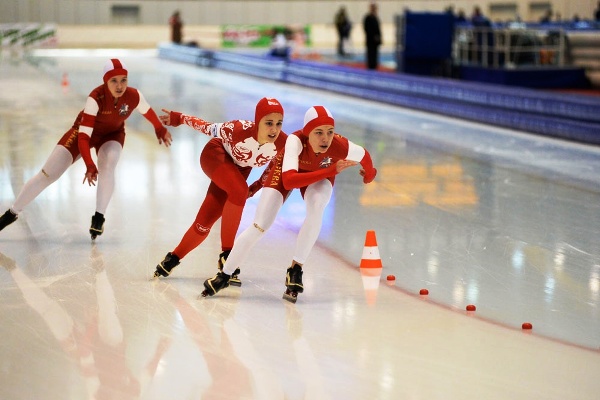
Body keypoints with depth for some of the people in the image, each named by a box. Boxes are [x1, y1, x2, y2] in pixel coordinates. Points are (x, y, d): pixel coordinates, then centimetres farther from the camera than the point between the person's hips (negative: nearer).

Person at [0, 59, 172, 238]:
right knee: (47, 174, -4)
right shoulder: (96, 98, -37)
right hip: (85, 131, -2)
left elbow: (148, 112, -2)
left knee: (107, 166, -32)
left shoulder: (134, 96, -26)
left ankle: (99, 217, -17)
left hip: (112, 134, 2)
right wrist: (89, 165, -49)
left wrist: (161, 130, 14)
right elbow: (83, 136, -38)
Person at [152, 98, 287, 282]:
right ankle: (226, 253, -19)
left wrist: (256, 187, 0)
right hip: (215, 155, -4)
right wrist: (179, 118, -6)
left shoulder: (283, 143, -29)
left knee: (205, 221, 3)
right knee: (239, 191, -32)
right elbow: (210, 128, -19)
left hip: (239, 169, 4)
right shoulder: (240, 129, -39)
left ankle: (174, 258, 26)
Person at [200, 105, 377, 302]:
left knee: (316, 207, -32)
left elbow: (365, 156, -14)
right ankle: (224, 276, 13)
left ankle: (295, 270, -16)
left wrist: (369, 174, 9)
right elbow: (288, 181, -52)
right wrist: (332, 170, -56)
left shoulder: (341, 146, -37)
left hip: (321, 175, 1)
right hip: (287, 170, -1)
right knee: (260, 227, -7)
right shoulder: (296, 140, -42)